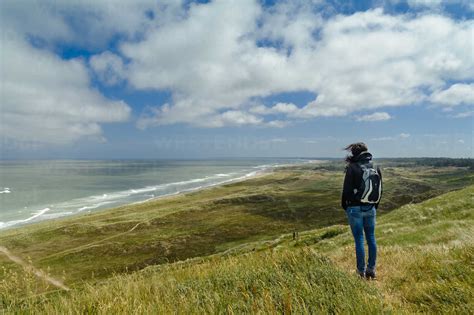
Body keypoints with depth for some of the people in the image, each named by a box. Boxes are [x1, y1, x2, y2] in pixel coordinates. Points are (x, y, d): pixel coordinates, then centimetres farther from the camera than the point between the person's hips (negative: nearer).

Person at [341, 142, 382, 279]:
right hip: (371, 209, 5)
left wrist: (344, 205, 3)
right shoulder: (376, 169, 5)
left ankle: (361, 271, 9)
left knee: (359, 240, 2)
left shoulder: (352, 168, -13)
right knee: (371, 238, 14)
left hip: (355, 208, -5)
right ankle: (371, 269, 23)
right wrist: (375, 206, 19)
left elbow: (347, 190, -12)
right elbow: (380, 190, 10)